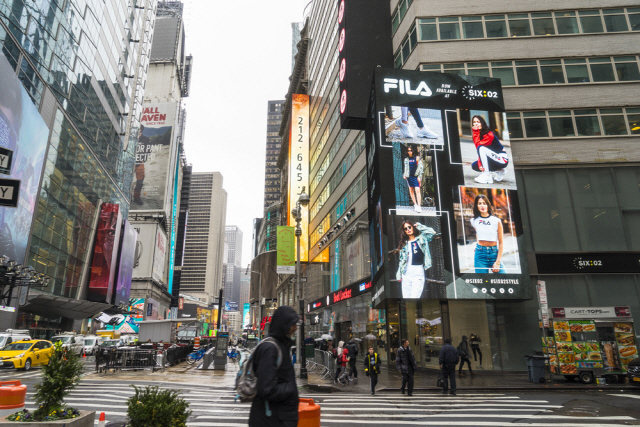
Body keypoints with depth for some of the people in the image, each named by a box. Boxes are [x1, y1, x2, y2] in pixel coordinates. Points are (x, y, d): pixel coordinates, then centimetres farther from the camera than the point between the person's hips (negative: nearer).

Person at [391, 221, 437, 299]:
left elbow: (432, 232, -11)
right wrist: (399, 274, 12)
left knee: (414, 299, -11)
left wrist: (419, 226, 0)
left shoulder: (421, 239, 6)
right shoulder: (404, 244, 14)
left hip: (418, 274, -4)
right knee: (406, 298, 5)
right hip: (406, 275, 4)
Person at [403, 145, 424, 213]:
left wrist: (419, 176, -7)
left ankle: (418, 206, -16)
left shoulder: (417, 158, 0)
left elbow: (420, 167, -1)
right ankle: (415, 204, 18)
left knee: (417, 190, -13)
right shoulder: (406, 159, 10)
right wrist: (404, 175, 5)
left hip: (416, 176, -4)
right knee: (411, 191, 6)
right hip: (409, 176, 4)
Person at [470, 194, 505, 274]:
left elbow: (501, 243, -2)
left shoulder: (496, 221, -1)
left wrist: (498, 262, -8)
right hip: (480, 253, 1)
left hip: (494, 253, -1)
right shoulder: (474, 221, 5)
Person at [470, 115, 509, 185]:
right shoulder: (478, 134, 4)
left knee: (481, 148, -28)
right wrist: (480, 165, -20)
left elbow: (478, 145, -29)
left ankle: (487, 176, -31)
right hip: (494, 159, 9)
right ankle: (498, 170, 11)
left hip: (502, 159, -9)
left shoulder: (489, 134, -19)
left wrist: (475, 132, -24)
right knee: (474, 166, 1)